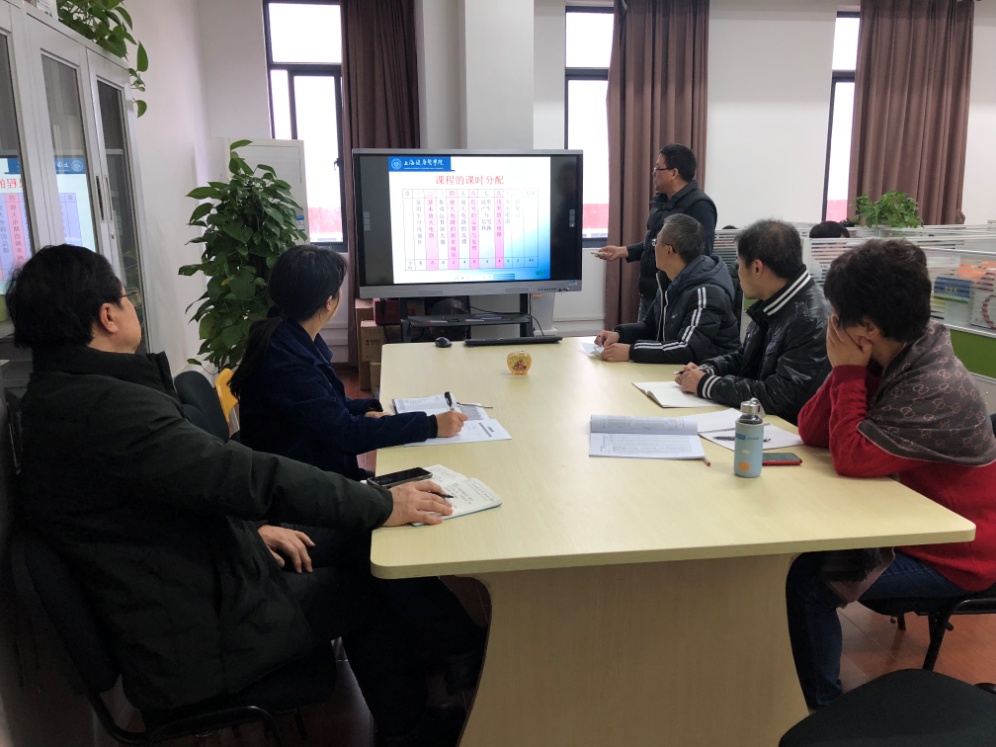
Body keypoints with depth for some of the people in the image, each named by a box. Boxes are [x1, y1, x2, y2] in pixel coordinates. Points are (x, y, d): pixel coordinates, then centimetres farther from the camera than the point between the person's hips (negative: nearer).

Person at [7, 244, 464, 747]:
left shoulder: (54, 397, 5)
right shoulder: (105, 406, -29)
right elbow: (243, 475, -31)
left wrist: (256, 529, 10)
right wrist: (380, 506, -24)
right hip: (194, 642, -10)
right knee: (369, 592, 5)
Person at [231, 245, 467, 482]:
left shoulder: (295, 336, 2)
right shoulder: (286, 361, -28)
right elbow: (345, 433, -27)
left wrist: (365, 410, -4)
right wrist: (431, 425, -25)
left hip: (317, 471, 9)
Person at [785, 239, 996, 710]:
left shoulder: (935, 388, -30)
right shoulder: (889, 360, -3)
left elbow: (852, 458, -29)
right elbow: (811, 432, -2)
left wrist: (849, 371, -24)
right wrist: (844, 370, -15)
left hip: (955, 555, -9)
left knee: (808, 580, -19)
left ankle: (823, 707, 2)